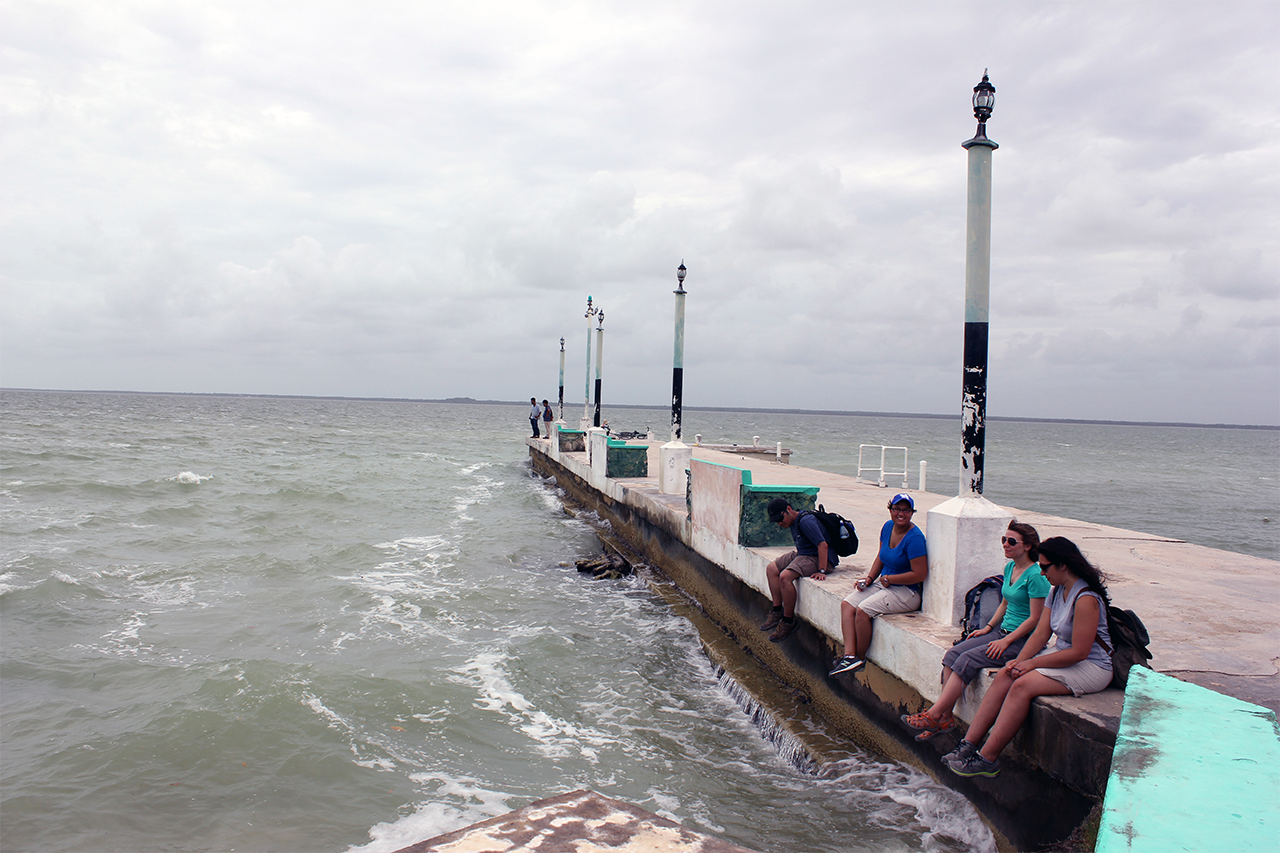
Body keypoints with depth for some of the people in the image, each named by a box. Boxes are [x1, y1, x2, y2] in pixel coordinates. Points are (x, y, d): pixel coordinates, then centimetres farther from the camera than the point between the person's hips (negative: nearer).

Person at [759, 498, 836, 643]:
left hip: (818, 558, -11)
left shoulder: (805, 522, -23)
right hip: (801, 554, 11)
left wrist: (821, 571, -31)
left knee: (785, 576, -29)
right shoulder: (793, 522, 8)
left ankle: (788, 621, -16)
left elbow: (823, 545, -28)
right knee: (771, 569, 6)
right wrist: (793, 557, 10)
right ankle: (777, 612, 7)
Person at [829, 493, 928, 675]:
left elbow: (920, 574, -21)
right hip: (885, 585, 9)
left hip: (906, 592, -9)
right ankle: (850, 655, -19)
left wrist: (888, 578, -12)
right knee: (847, 604, -10)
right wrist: (870, 578, 3)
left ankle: (861, 659, -7)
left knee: (863, 610, -25)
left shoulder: (914, 537, -18)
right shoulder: (888, 527, 7)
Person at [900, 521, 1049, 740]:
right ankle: (945, 717, -12)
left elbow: (1035, 619, -17)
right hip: (1002, 631, 9)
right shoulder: (1010, 568, 11)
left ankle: (934, 716, -19)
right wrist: (988, 627, 11)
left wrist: (1006, 641, -17)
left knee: (967, 660, -23)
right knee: (953, 653, -10)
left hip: (1023, 640, -9)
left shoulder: (1035, 576, -16)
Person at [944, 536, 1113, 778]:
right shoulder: (1057, 591, 7)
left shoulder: (1086, 599, -22)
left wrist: (1032, 664, -19)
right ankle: (969, 744, -13)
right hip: (1062, 655, 9)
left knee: (1023, 685, -27)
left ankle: (987, 759, -22)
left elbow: (1079, 652, -24)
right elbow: (1041, 633, 6)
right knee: (1004, 676, -11)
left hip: (1090, 668, -9)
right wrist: (1020, 660, -10)